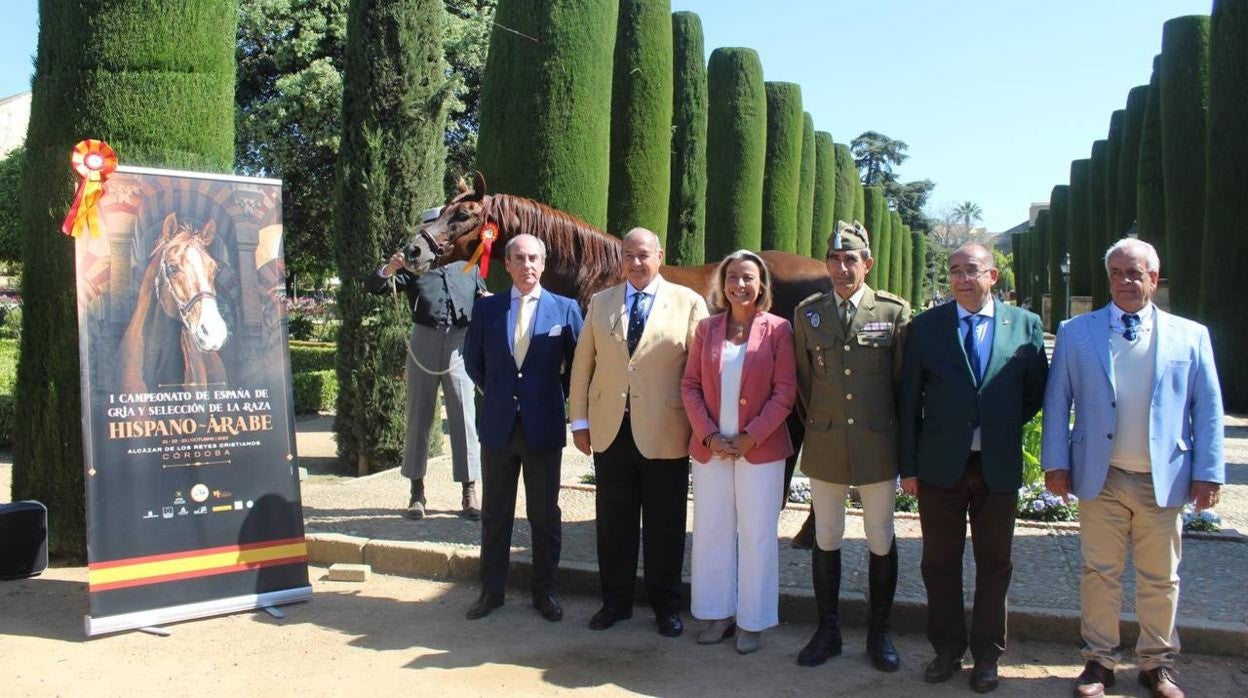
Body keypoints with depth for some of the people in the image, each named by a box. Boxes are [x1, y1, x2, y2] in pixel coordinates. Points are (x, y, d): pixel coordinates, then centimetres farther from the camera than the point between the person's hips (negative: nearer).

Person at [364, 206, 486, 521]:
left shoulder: (468, 268, 13)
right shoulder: (414, 267, 8)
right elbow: (373, 285, -1)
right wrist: (389, 268, -20)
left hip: (460, 346, 1)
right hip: (424, 345, 0)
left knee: (464, 418, -1)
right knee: (419, 418, 6)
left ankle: (469, 493, 5)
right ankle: (417, 491, 16)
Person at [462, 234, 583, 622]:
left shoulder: (565, 308, -2)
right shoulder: (487, 308, 3)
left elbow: (578, 363, 4)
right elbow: (473, 360, 14)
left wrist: (555, 397, 5)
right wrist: (496, 393, 11)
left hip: (543, 426, -2)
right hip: (498, 425, 2)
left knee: (545, 514, 8)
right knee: (495, 513, 11)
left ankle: (544, 591, 21)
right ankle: (491, 590, 23)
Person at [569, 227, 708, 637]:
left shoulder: (687, 302, 0)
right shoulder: (601, 303, 9)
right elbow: (583, 364, 9)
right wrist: (580, 420, 4)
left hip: (664, 432, -3)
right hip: (610, 430, 3)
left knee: (664, 523, 8)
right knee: (613, 520, 11)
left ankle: (665, 605, 23)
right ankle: (615, 601, 26)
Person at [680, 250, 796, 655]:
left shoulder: (777, 329, -4)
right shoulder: (707, 328, 6)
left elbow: (785, 391, -7)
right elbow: (690, 386, 4)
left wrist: (751, 436, -13)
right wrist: (709, 435, -8)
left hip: (760, 450, -3)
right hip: (710, 448, 3)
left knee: (756, 536, 5)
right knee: (711, 531, 10)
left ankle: (752, 621, 18)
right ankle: (718, 614, 24)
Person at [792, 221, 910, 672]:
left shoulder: (895, 312, -4)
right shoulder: (808, 313, 3)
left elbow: (905, 381, 2)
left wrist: (900, 438, 5)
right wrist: (816, 424, 11)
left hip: (877, 446, -2)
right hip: (824, 446, 2)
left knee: (882, 541, 9)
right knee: (826, 540, 10)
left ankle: (879, 633, 24)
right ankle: (827, 630, 24)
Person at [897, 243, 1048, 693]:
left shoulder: (1024, 325, 1)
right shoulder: (925, 326, 0)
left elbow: (1037, 390, 10)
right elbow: (909, 399, 0)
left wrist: (1005, 425, 1)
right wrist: (908, 465, -3)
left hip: (998, 466, 0)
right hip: (941, 465, 0)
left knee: (994, 564, 11)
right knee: (940, 563, 9)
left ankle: (987, 656, 26)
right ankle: (947, 651, 25)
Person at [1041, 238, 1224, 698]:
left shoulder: (1190, 336, 4)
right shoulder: (1076, 333, 3)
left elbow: (1208, 408, 4)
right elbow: (1057, 401, 2)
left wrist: (1208, 471, -1)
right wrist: (1056, 463, -3)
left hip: (1164, 481, 1)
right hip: (1100, 478, 0)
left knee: (1161, 579, 11)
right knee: (1100, 574, 8)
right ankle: (1099, 660, 22)